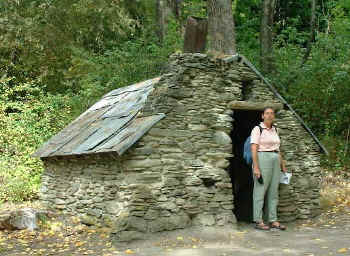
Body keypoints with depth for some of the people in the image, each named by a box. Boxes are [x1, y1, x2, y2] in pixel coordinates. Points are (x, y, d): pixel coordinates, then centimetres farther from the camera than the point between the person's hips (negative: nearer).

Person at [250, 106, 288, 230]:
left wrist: (283, 165, 17)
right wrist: (256, 167, -18)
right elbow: (253, 149, -11)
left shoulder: (274, 130, 16)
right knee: (260, 190, -4)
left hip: (275, 161, 7)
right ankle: (258, 221, 1)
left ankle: (273, 220, 13)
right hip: (262, 160, -7)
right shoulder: (257, 129, -5)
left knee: (274, 191, 8)